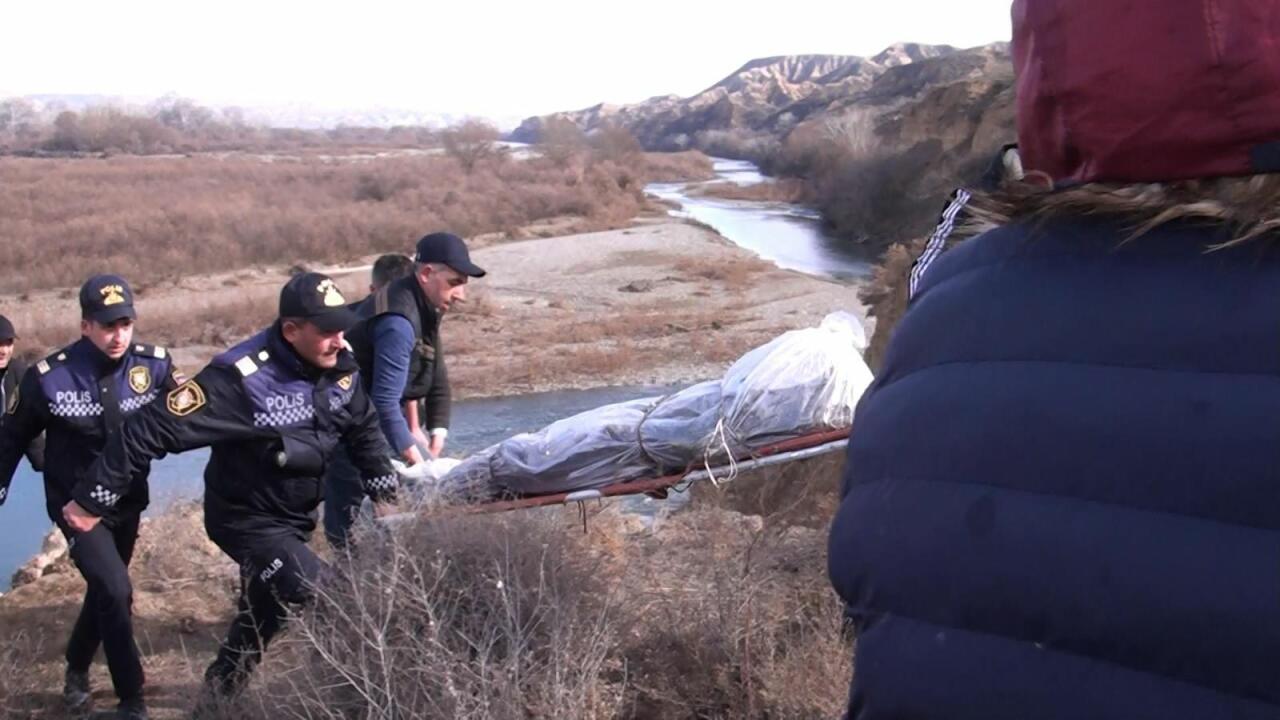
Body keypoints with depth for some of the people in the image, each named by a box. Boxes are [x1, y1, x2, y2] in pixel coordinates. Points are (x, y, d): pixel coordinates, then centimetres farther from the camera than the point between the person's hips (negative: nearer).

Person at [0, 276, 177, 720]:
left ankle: (77, 668, 49)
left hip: (127, 503, 4)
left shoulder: (154, 365, -13)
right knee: (115, 592, -19)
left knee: (104, 591, 21)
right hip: (76, 505, -4)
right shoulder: (48, 378, -18)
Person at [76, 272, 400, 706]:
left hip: (297, 516, 8)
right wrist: (91, 498, -25)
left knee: (266, 605, 25)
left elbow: (364, 428, 9)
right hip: (247, 520, -8)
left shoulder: (341, 367, -10)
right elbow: (152, 430, -29)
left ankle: (223, 685, 50)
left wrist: (383, 489, 6)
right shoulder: (242, 378, -31)